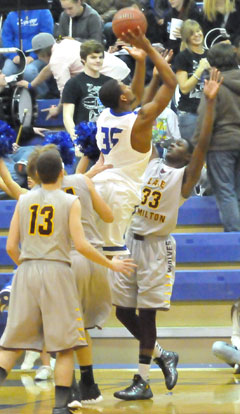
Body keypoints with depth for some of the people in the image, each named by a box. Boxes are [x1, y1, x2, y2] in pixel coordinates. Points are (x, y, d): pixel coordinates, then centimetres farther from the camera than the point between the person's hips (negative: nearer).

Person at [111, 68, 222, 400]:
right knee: (124, 311, 7)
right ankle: (163, 356, 27)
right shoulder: (152, 163, 13)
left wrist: (210, 102, -22)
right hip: (132, 242, 6)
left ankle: (143, 382, 1)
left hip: (157, 248, -6)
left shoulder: (185, 176, -2)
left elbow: (203, 144, -16)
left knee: (146, 313, -5)